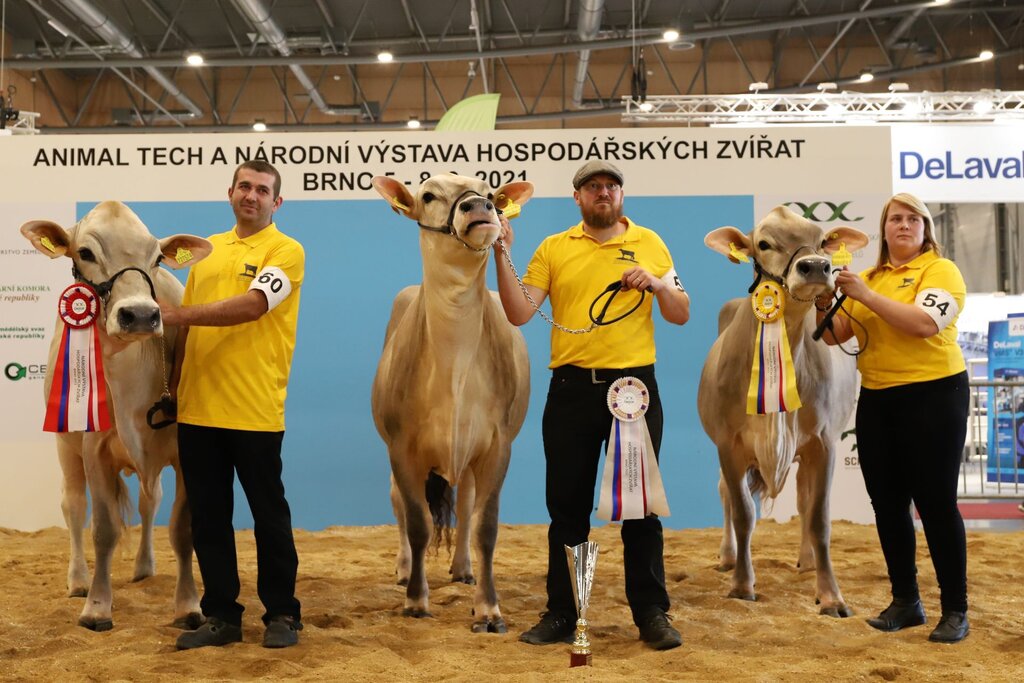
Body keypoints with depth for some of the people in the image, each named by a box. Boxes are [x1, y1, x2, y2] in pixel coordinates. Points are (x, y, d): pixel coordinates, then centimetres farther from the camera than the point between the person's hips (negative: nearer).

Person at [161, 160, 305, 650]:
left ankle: (282, 614, 18)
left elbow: (250, 306, -19)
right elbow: (189, 326, 18)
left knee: (269, 515, 5)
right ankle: (221, 615, 22)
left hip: (255, 411, -6)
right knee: (207, 516, 10)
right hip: (197, 409, 6)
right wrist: (171, 386, 14)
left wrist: (178, 313, -20)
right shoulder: (208, 250, 15)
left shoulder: (285, 250, -3)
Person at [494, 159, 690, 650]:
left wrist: (657, 285, -9)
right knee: (567, 506, 7)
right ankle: (561, 614, 19)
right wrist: (501, 255, -11)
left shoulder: (648, 242, 8)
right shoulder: (553, 248, 6)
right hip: (572, 389, 1)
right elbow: (518, 314, -3)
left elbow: (681, 316, 10)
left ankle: (652, 614, 15)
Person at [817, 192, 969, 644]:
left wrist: (865, 295, -23)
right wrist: (823, 303, -8)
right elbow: (835, 336, 10)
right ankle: (905, 601, 23)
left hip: (932, 395, -6)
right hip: (876, 400, 6)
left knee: (935, 503, -3)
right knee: (887, 503, 9)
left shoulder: (941, 269, -4)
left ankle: (955, 610, 9)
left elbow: (925, 323, -23)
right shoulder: (870, 277, 12)